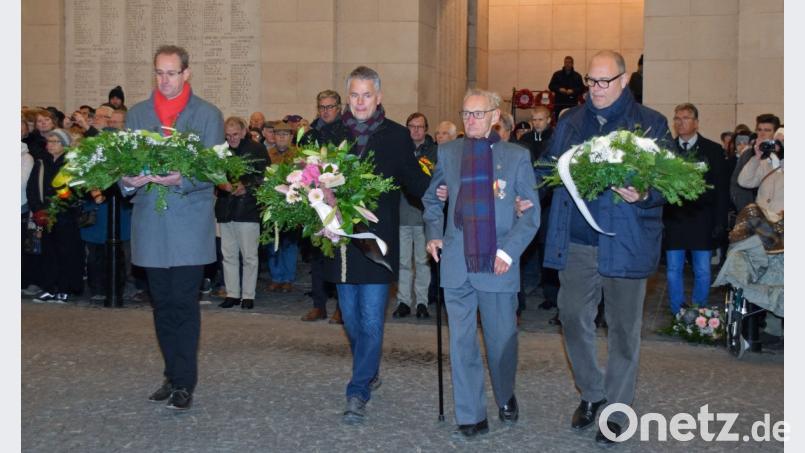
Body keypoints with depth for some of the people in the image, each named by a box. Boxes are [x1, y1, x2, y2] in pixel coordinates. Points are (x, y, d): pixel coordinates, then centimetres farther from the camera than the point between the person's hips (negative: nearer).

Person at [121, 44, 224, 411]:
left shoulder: (208, 115, 2)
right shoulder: (136, 114, 12)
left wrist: (181, 179, -23)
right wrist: (128, 181, -14)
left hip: (189, 224, -4)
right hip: (151, 225, 4)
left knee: (183, 304, -5)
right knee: (162, 304, 10)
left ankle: (184, 384, 2)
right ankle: (173, 376, 22)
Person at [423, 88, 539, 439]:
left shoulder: (516, 156, 0)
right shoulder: (448, 153, 7)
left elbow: (531, 212, 0)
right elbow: (432, 199, 18)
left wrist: (509, 250, -11)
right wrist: (434, 234, 3)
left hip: (499, 265, -1)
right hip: (457, 263, 2)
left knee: (502, 340, 11)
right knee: (462, 342, 3)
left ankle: (506, 398, 37)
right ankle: (471, 417, 12)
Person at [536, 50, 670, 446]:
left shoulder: (650, 124, -1)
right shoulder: (571, 121, 11)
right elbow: (549, 169, 15)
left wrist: (642, 196, -24)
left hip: (626, 243, -3)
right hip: (576, 241, 4)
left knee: (623, 327, 6)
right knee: (573, 317, 8)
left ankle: (616, 410, 20)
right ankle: (591, 393, 30)